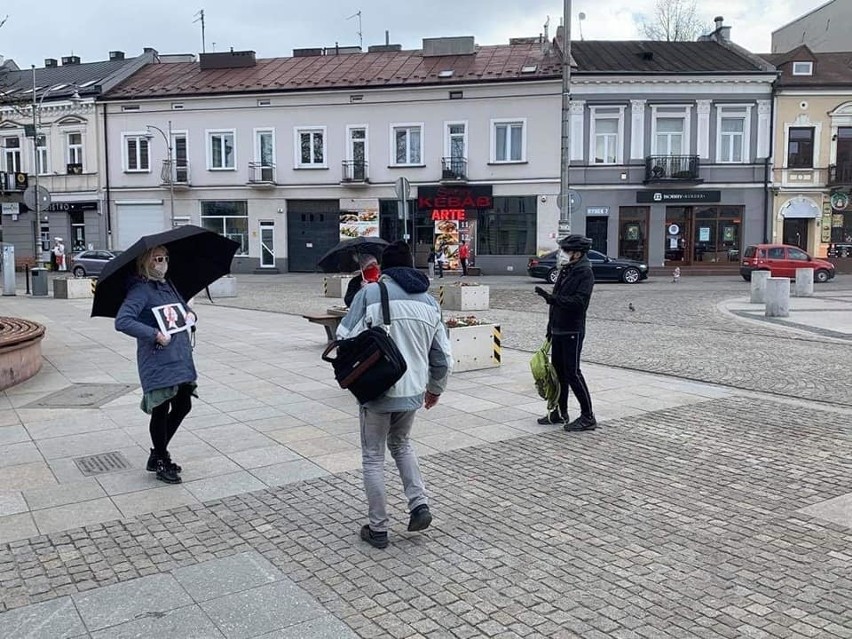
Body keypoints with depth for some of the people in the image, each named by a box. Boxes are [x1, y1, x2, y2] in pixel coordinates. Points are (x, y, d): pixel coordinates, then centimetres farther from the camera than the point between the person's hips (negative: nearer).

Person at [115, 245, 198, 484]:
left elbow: (184, 306, 29)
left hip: (180, 357, 9)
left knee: (183, 405, 15)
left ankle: (158, 455, 32)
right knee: (161, 409, 3)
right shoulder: (141, 290, -13)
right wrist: (155, 335, -25)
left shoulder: (168, 285, 14)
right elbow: (122, 321, -23)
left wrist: (191, 315, 5)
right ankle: (161, 462, 21)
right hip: (157, 361, -9)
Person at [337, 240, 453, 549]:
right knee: (401, 443, 28)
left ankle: (378, 529, 17)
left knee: (373, 457, 11)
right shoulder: (429, 301, 6)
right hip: (413, 391, 5)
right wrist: (436, 388, 24)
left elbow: (345, 339, -13)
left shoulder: (370, 293, -10)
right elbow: (443, 355, 9)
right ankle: (419, 504, 15)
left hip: (377, 390, -4)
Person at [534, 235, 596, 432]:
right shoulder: (565, 270, 14)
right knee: (558, 371, 13)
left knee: (572, 372, -7)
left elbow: (579, 301, -25)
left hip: (572, 331, -9)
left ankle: (588, 417, 1)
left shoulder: (585, 273, -13)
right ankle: (560, 412, 24)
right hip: (559, 329, 9)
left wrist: (552, 298, -31)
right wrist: (551, 325, 19)